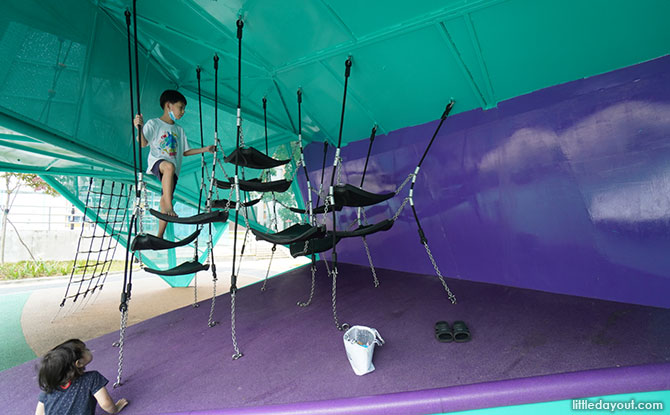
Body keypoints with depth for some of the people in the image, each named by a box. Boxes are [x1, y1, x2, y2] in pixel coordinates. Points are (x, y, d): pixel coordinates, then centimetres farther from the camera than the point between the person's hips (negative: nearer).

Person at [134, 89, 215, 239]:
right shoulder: (153, 123, 4)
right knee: (169, 166, -40)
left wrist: (205, 149, 18)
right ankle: (169, 206, -41)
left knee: (165, 200, -2)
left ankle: (160, 236, 4)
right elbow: (143, 143, -8)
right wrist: (140, 128, -26)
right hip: (157, 161, -5)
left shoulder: (179, 130, 21)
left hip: (173, 169, 5)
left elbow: (185, 151, 23)